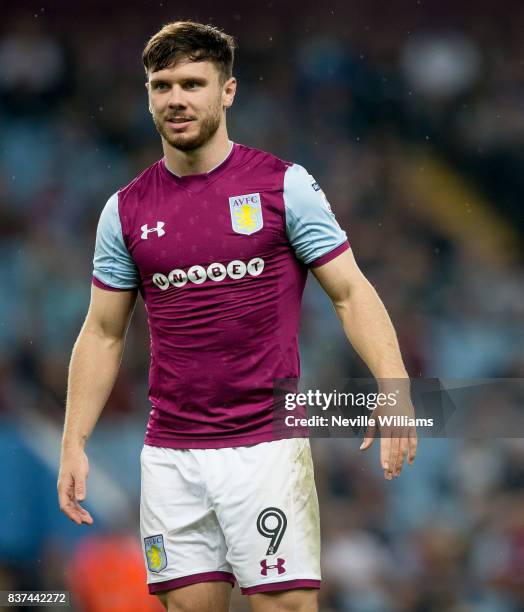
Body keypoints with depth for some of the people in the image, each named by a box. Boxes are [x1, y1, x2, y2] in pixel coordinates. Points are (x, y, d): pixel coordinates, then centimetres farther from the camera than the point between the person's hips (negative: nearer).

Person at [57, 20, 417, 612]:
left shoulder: (283, 185, -2)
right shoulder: (127, 209, 8)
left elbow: (350, 291, -2)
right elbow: (102, 333, 14)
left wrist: (394, 385, -16)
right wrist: (74, 442, 6)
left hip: (267, 445, -3)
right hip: (170, 453, 3)